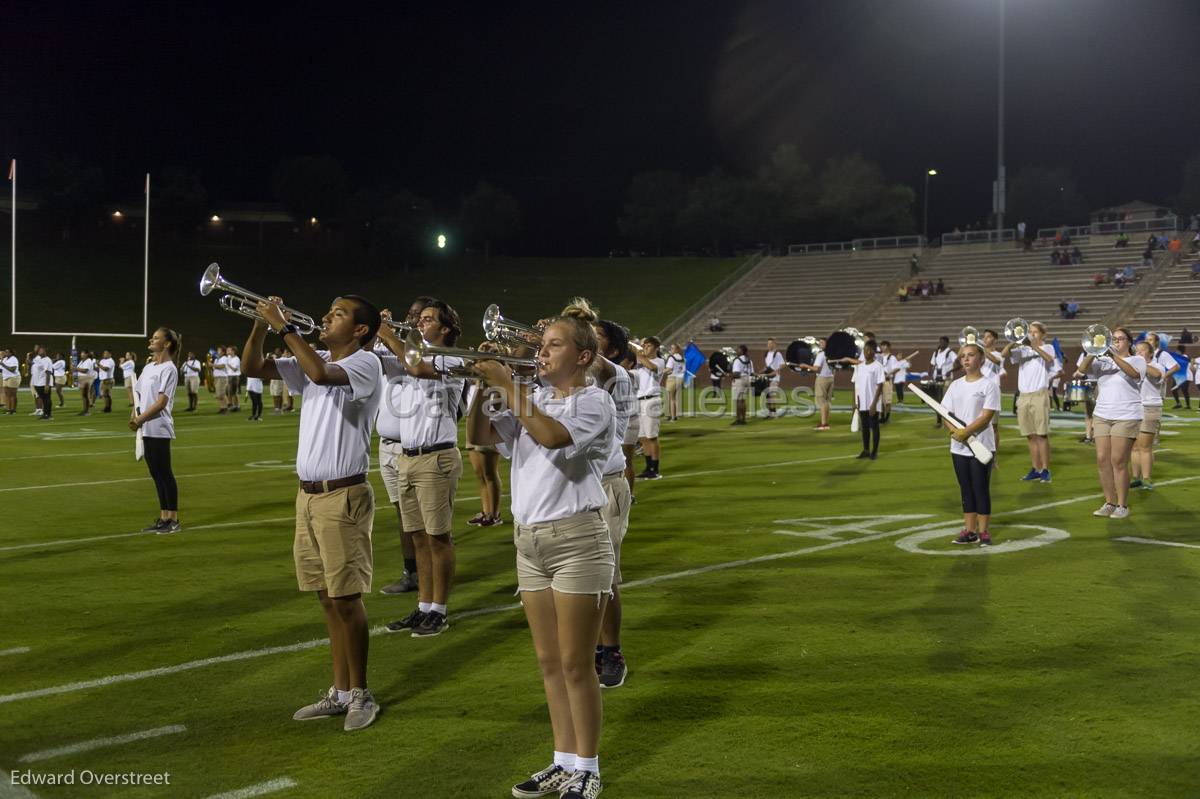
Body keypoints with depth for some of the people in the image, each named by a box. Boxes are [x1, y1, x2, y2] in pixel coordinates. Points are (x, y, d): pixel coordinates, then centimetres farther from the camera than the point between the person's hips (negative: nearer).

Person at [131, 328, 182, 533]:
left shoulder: (168, 369, -10)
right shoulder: (148, 367, 16)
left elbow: (161, 402, -16)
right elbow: (139, 394, 19)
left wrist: (140, 419, -16)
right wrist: (133, 416, 2)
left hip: (159, 430, -8)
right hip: (146, 430, 8)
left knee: (164, 474, -5)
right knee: (156, 474, 11)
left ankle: (173, 520, 0)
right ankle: (163, 518, 17)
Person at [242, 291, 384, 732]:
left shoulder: (365, 363, -10)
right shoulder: (313, 362, 13)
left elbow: (322, 374, -30)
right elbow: (251, 367, 11)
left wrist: (284, 325, -23)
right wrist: (261, 323, -5)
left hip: (343, 497, -8)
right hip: (308, 494, 8)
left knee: (345, 598, -3)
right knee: (327, 599, 12)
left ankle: (361, 693, 10)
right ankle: (340, 692, 21)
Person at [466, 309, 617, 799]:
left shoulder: (594, 402, -9)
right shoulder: (533, 400, 13)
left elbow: (551, 435, -27)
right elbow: (480, 436, 7)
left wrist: (507, 386, -21)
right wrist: (479, 390, -6)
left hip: (576, 540, -7)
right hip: (529, 540, 7)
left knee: (576, 664, -1)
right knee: (549, 662, 13)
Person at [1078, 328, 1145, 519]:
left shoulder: (1137, 360, 3)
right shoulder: (1103, 361, 14)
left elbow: (1133, 373, -20)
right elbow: (1082, 369, -3)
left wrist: (1114, 356, -31)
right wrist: (1093, 353, -19)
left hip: (1126, 417, -4)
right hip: (1102, 416, 4)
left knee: (1118, 461, -8)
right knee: (1102, 460, 0)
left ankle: (1122, 505, 0)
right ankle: (1109, 503, 10)